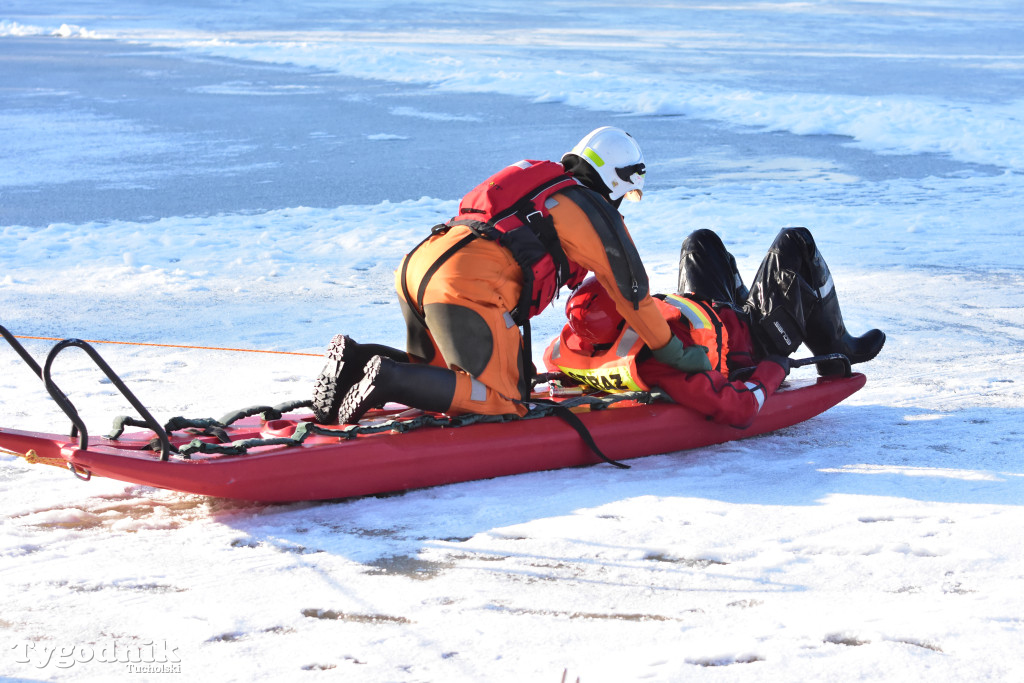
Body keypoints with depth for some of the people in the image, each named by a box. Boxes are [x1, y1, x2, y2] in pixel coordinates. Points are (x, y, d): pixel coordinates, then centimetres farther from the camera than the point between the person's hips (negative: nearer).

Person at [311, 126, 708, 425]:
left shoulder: (541, 184, 32)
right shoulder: (598, 215, 11)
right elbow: (633, 293, 19)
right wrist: (675, 354, 31)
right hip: (469, 286, -8)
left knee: (445, 378, 24)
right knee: (503, 401, -7)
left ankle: (357, 360, 1)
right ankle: (390, 379, -22)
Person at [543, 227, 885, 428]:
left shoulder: (567, 352, -28)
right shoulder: (662, 361, -48)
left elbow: (551, 358, -1)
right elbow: (739, 410, -43)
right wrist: (771, 369, -26)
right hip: (750, 349, -7)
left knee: (701, 240, 24)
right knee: (796, 243, 3)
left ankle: (742, 309, 50)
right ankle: (836, 353, 23)